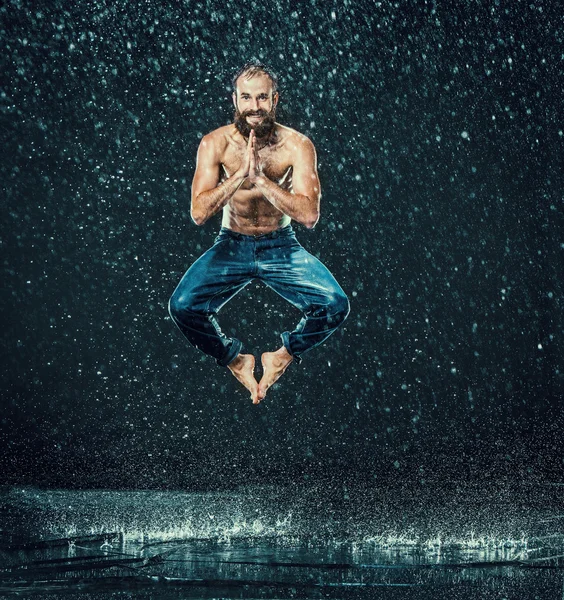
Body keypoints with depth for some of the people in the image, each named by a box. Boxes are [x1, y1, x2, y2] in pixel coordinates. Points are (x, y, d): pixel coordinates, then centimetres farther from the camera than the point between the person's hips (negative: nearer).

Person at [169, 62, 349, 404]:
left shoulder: (296, 145, -10)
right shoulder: (216, 143, -8)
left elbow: (309, 215, -21)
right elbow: (199, 213, -16)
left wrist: (260, 179, -28)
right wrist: (241, 174, -26)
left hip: (281, 247, 0)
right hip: (231, 245, 0)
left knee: (335, 306, -23)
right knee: (182, 306, -24)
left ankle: (284, 356, 8)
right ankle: (236, 360, 6)